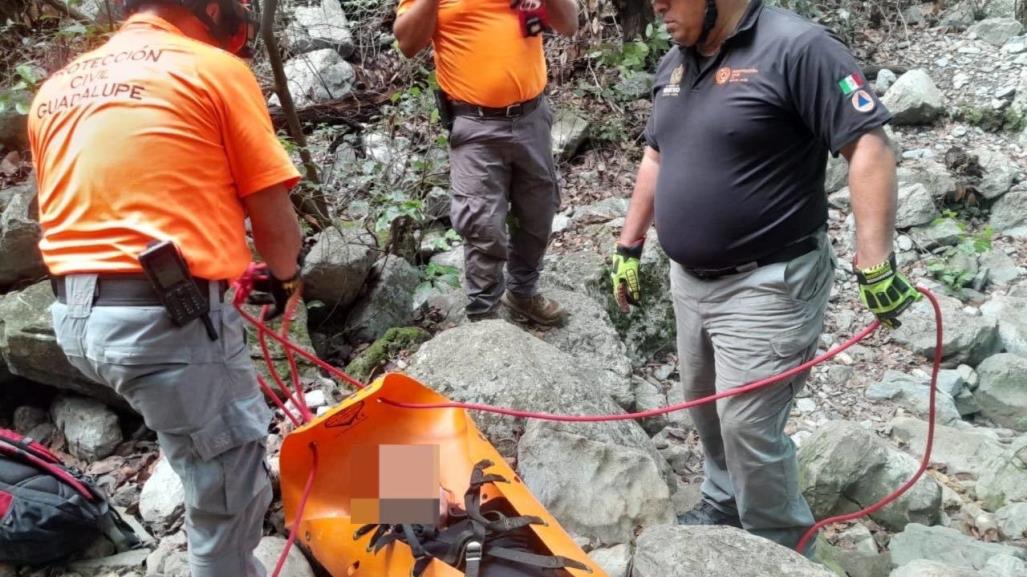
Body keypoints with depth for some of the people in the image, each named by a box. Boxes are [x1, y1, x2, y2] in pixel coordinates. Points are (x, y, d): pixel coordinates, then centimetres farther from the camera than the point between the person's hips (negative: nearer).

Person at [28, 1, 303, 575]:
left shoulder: (56, 89, 17)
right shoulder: (216, 69, -3)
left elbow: (71, 203, 21)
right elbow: (273, 217, -3)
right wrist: (286, 275, 18)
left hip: (76, 315, 9)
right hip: (166, 314, -8)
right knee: (230, 494, 5)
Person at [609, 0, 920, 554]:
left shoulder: (797, 48, -17)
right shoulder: (673, 63, 7)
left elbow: (868, 145, -20)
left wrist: (875, 264, -25)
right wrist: (629, 245, 18)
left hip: (765, 286, -8)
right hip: (689, 279, 8)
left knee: (747, 424, -2)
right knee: (704, 405, 20)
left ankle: (779, 548, 22)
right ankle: (724, 504, 42)